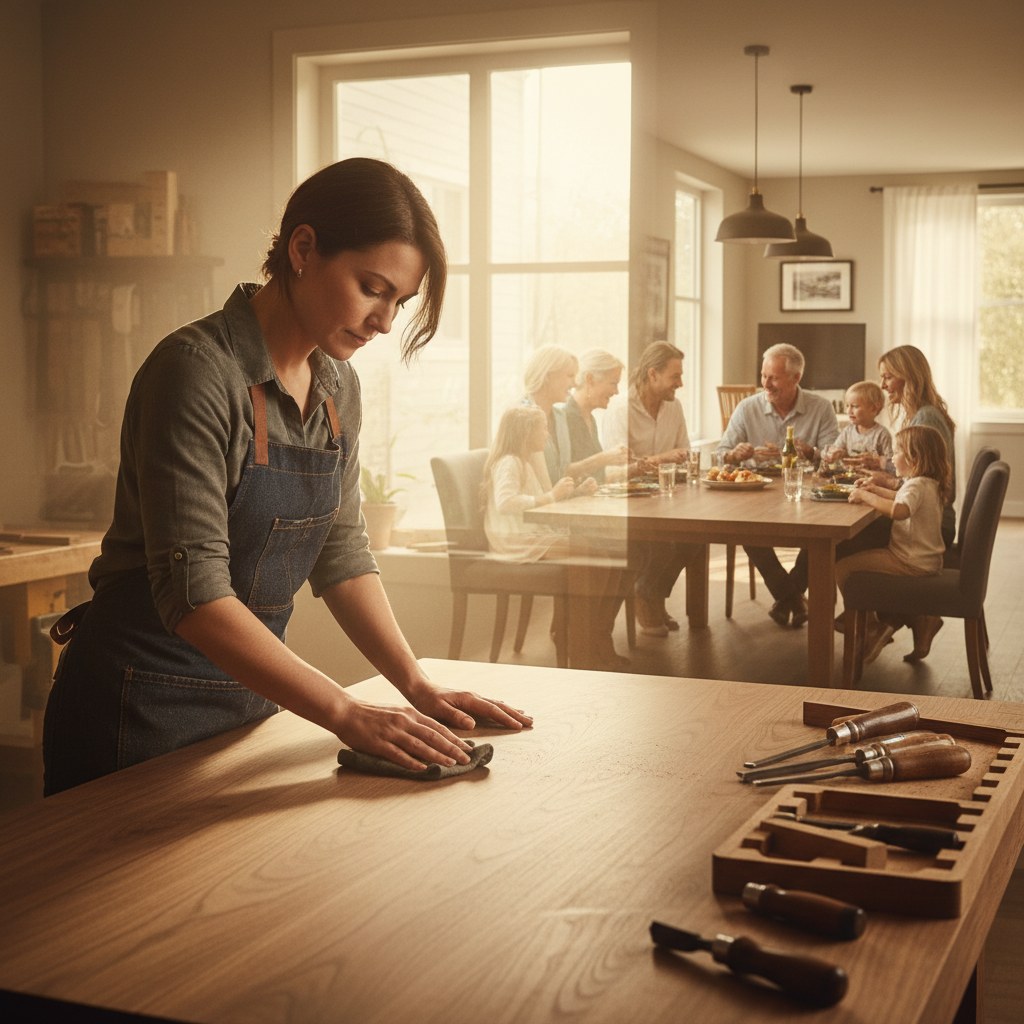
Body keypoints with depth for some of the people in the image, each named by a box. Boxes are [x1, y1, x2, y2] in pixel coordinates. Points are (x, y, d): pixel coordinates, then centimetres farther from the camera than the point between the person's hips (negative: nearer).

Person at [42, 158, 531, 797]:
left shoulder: (337, 386, 3)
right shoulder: (198, 371, -22)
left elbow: (342, 555, 8)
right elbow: (193, 591, -28)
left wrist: (419, 687, -3)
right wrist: (346, 714, -30)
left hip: (250, 691, 7)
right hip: (143, 710, -7)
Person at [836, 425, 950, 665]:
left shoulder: (918, 485, -21)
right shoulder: (927, 483, 13)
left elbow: (899, 510, -41)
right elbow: (902, 498, 33)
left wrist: (866, 496, -30)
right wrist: (877, 489, 18)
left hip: (912, 563, -11)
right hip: (925, 558, 11)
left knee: (842, 568, -13)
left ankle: (872, 627, -3)